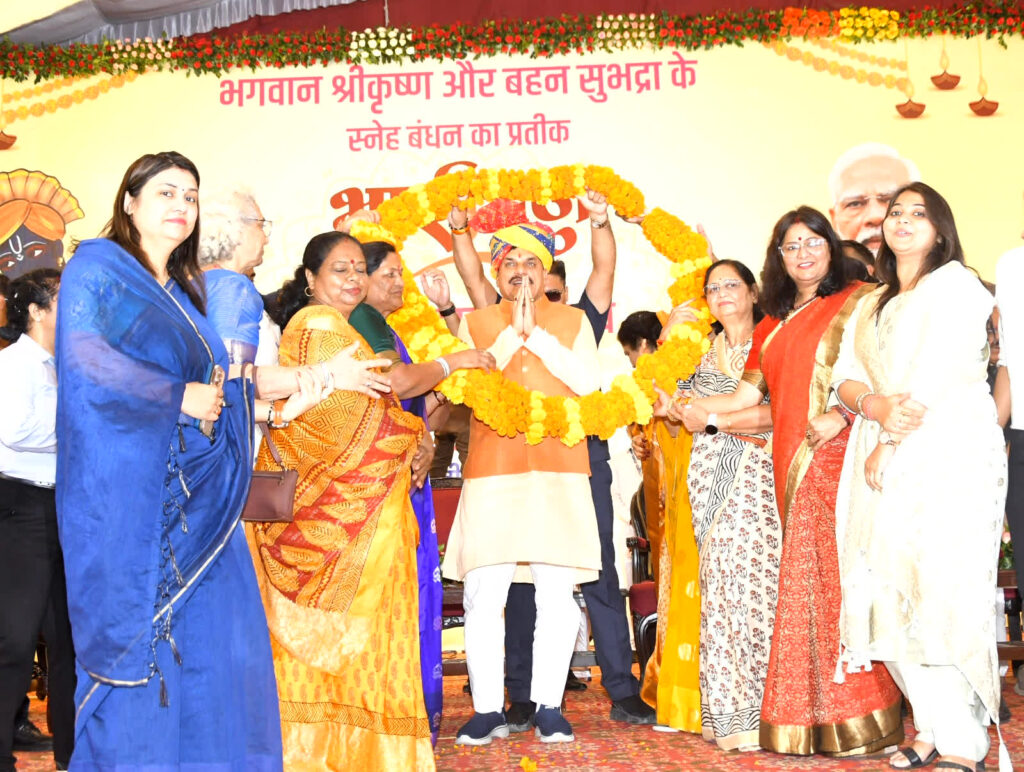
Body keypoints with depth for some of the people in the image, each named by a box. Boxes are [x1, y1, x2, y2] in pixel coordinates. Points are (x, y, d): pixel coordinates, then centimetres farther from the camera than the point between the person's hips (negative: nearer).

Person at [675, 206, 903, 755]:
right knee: (804, 581, 2)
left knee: (839, 573, -10)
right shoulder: (774, 325, 24)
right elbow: (750, 390, 18)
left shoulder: (855, 302, 6)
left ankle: (855, 720, -5)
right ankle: (810, 718, 6)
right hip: (792, 462, 5)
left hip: (836, 452, -5)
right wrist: (700, 409, 5)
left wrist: (842, 412, -18)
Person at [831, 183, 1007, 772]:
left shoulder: (956, 283, 3)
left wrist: (889, 444, -7)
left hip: (950, 457, -6)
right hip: (887, 468, 6)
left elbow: (939, 371, -8)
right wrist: (877, 406, -11)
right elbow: (846, 377, 11)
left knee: (942, 593, -11)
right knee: (891, 597, -1)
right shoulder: (870, 308, 24)